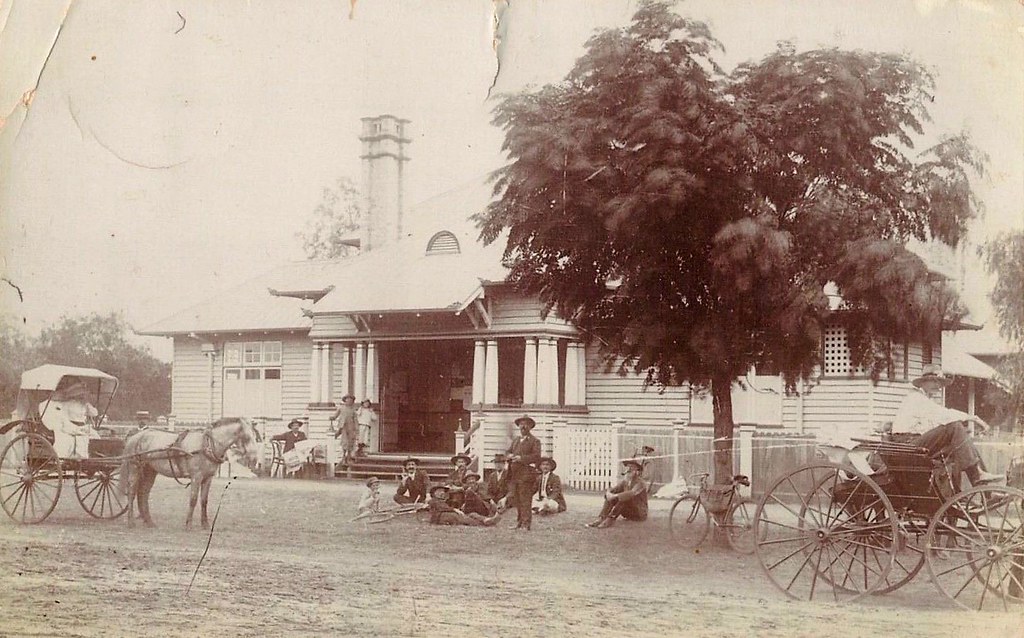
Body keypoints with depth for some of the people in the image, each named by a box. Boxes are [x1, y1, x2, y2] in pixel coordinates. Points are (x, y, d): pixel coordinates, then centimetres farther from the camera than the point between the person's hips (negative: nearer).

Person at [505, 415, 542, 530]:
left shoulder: (534, 441, 1)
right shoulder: (515, 440, 22)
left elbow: (536, 456, -10)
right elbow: (507, 452, 21)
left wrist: (521, 458, -17)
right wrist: (510, 455, -3)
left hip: (526, 474, -6)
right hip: (513, 473, 6)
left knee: (525, 499, -8)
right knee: (515, 499, 7)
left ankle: (526, 524, -4)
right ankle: (519, 522, 16)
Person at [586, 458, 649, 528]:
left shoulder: (640, 482, -15)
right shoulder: (625, 481, 6)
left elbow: (632, 493, -37)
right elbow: (610, 491, -2)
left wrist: (615, 496, -37)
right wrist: (609, 494, -27)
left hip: (640, 514, -7)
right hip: (628, 514, 7)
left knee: (626, 497, -31)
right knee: (612, 498, -11)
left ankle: (611, 519, -39)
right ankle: (601, 518, -31)